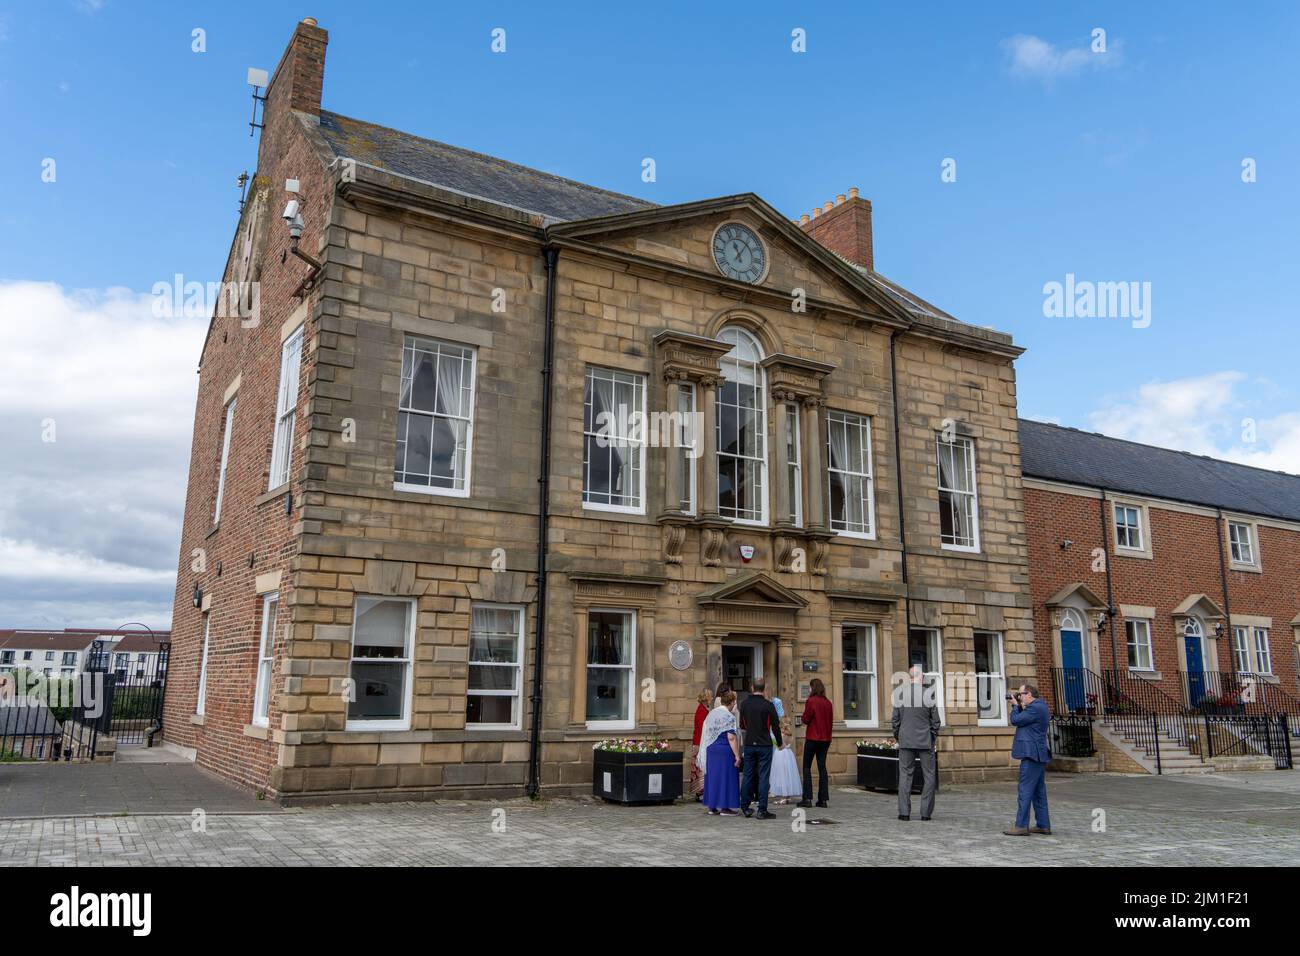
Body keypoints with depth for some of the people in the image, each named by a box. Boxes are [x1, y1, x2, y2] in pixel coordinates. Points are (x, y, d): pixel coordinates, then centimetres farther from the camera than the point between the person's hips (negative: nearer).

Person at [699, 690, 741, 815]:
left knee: (713, 776, 12)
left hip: (710, 749, 7)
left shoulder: (711, 713, 8)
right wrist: (737, 755, -15)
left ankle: (712, 806, 16)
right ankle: (725, 807, 5)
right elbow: (731, 737, -18)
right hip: (725, 750, -7)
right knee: (726, 777, 2)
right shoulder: (729, 716, -13)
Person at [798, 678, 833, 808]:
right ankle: (823, 799, 7)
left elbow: (805, 720, -12)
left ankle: (807, 798, -2)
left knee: (806, 767, 2)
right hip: (825, 738, 6)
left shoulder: (811, 701, -11)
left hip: (813, 738, -6)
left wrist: (804, 715, 8)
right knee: (822, 767, 8)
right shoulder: (828, 703, 7)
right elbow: (830, 720, 12)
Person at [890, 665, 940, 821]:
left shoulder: (899, 693, -3)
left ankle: (904, 812, 4)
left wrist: (897, 736, 15)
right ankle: (926, 812, 9)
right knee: (929, 776, 9)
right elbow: (935, 719, -2)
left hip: (906, 740, 1)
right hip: (926, 740, -1)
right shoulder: (928, 693, -8)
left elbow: (895, 719, 2)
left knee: (905, 775, 6)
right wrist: (935, 736, 13)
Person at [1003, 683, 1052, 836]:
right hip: (1038, 755, 11)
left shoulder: (1035, 708, -17)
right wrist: (1019, 706, 10)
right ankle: (1043, 825, 18)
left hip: (1032, 755, -11)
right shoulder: (1039, 707, 16)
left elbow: (1015, 720, -16)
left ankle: (1021, 826, -7)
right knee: (1039, 792, 14)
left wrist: (1015, 705, -1)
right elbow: (1022, 720, 19)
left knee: (1025, 791, -8)